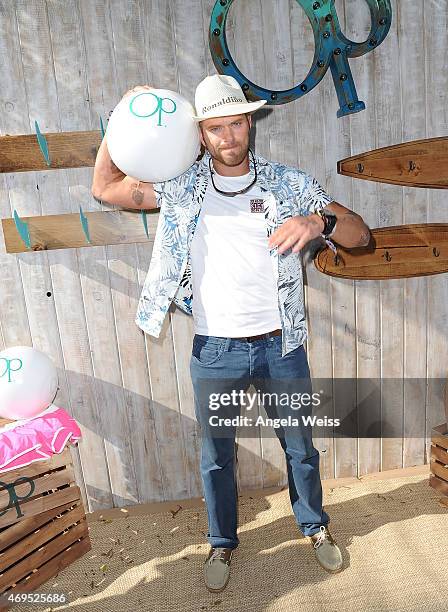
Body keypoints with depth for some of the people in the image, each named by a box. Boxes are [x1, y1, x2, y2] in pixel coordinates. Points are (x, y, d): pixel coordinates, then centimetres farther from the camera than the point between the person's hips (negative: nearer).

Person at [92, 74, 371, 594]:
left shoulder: (288, 183, -3)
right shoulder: (183, 185, 1)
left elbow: (360, 235, -6)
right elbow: (104, 188, 8)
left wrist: (319, 219, -28)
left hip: (281, 346, 0)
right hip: (215, 351, 1)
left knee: (299, 445, 19)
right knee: (216, 455, 18)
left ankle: (315, 526, 48)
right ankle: (222, 542, 45)